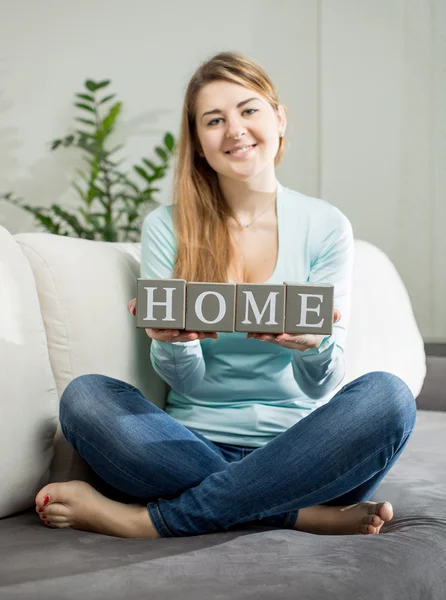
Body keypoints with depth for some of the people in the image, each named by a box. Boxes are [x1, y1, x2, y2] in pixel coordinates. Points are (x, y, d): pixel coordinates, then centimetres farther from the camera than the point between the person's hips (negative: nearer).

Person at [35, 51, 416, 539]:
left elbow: (320, 387, -2)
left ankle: (158, 519, -25)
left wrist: (314, 345, -27)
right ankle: (307, 513, -26)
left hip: (296, 451, 0)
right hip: (193, 446, 0)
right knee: (83, 396, -25)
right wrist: (171, 342, -25)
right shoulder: (166, 228, 4)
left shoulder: (325, 226, 3)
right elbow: (185, 380, -1)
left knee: (385, 395, -29)